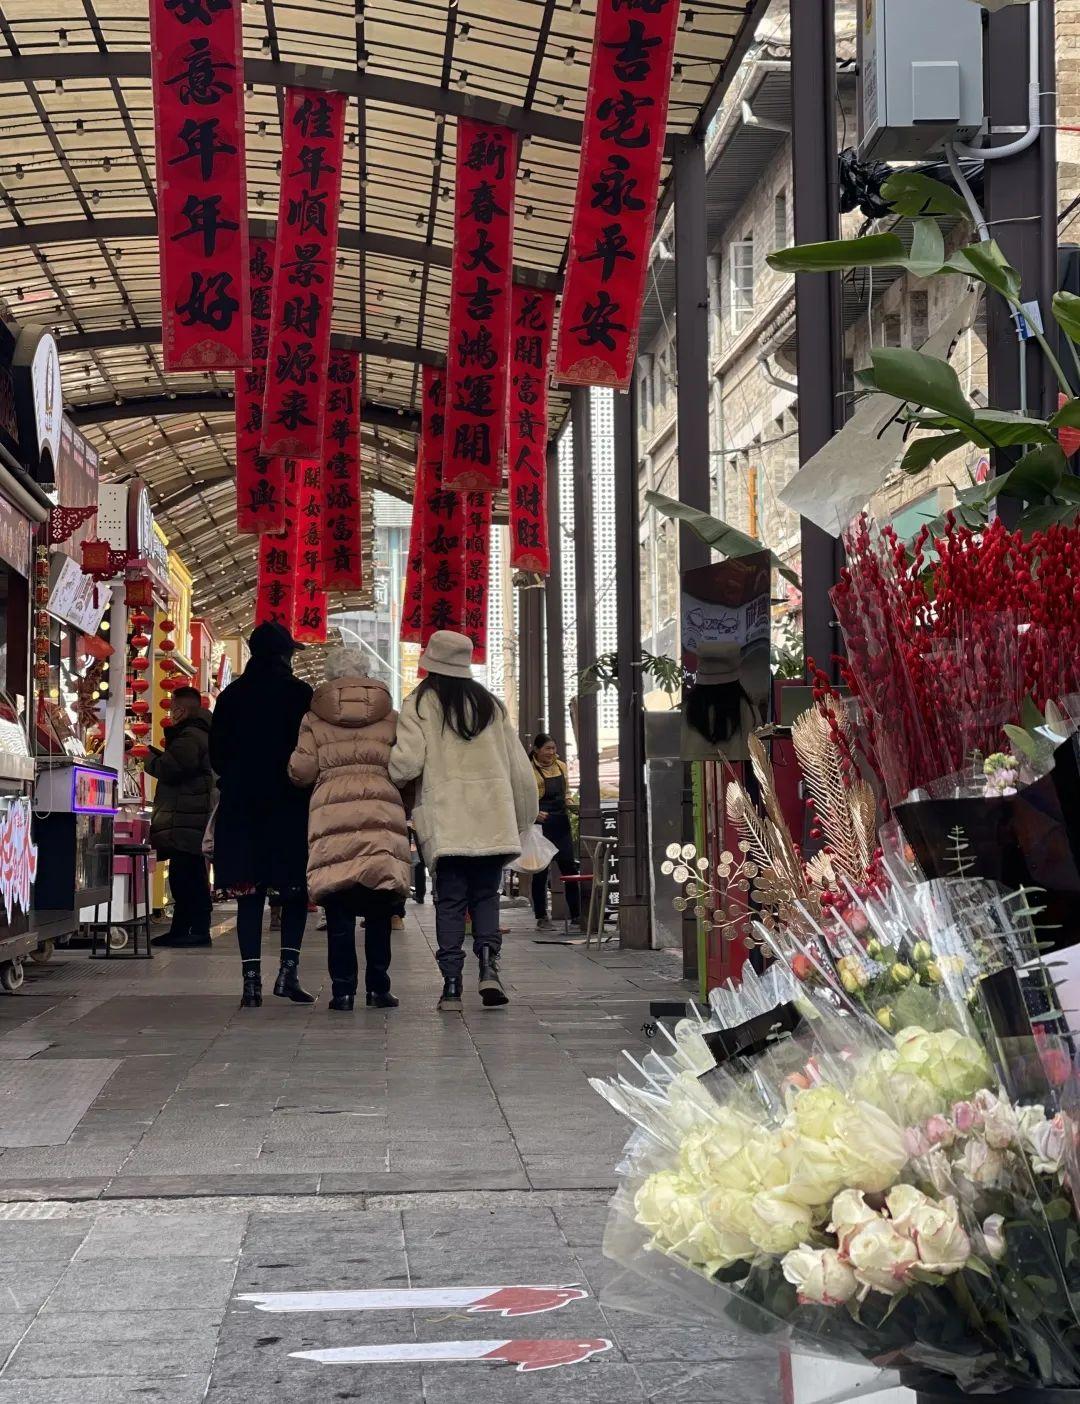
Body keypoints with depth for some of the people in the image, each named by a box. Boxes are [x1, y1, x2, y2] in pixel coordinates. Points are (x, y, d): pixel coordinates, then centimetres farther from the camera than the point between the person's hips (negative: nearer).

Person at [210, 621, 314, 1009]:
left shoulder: (231, 697, 4)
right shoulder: (300, 694, -6)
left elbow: (216, 753, 9)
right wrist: (302, 782, 8)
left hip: (241, 806, 3)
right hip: (290, 805, -3)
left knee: (250, 893, 5)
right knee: (295, 890, 8)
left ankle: (251, 979, 0)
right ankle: (288, 970, -3)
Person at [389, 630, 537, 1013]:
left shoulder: (419, 703, 1)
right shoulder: (490, 704, 12)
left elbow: (407, 763, -10)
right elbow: (520, 768, 13)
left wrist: (388, 776, 12)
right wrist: (522, 819, 23)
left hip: (445, 819, -2)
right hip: (492, 817, 2)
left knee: (450, 900, 3)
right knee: (485, 895, 11)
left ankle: (451, 984, -1)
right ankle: (489, 964, -9)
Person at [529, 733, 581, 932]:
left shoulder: (561, 766, 13)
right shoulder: (530, 771, -6)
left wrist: (570, 807, 6)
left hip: (561, 824, 5)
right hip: (541, 825, -5)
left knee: (570, 867, 4)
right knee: (541, 871, -1)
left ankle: (576, 914, 10)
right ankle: (541, 917, 6)